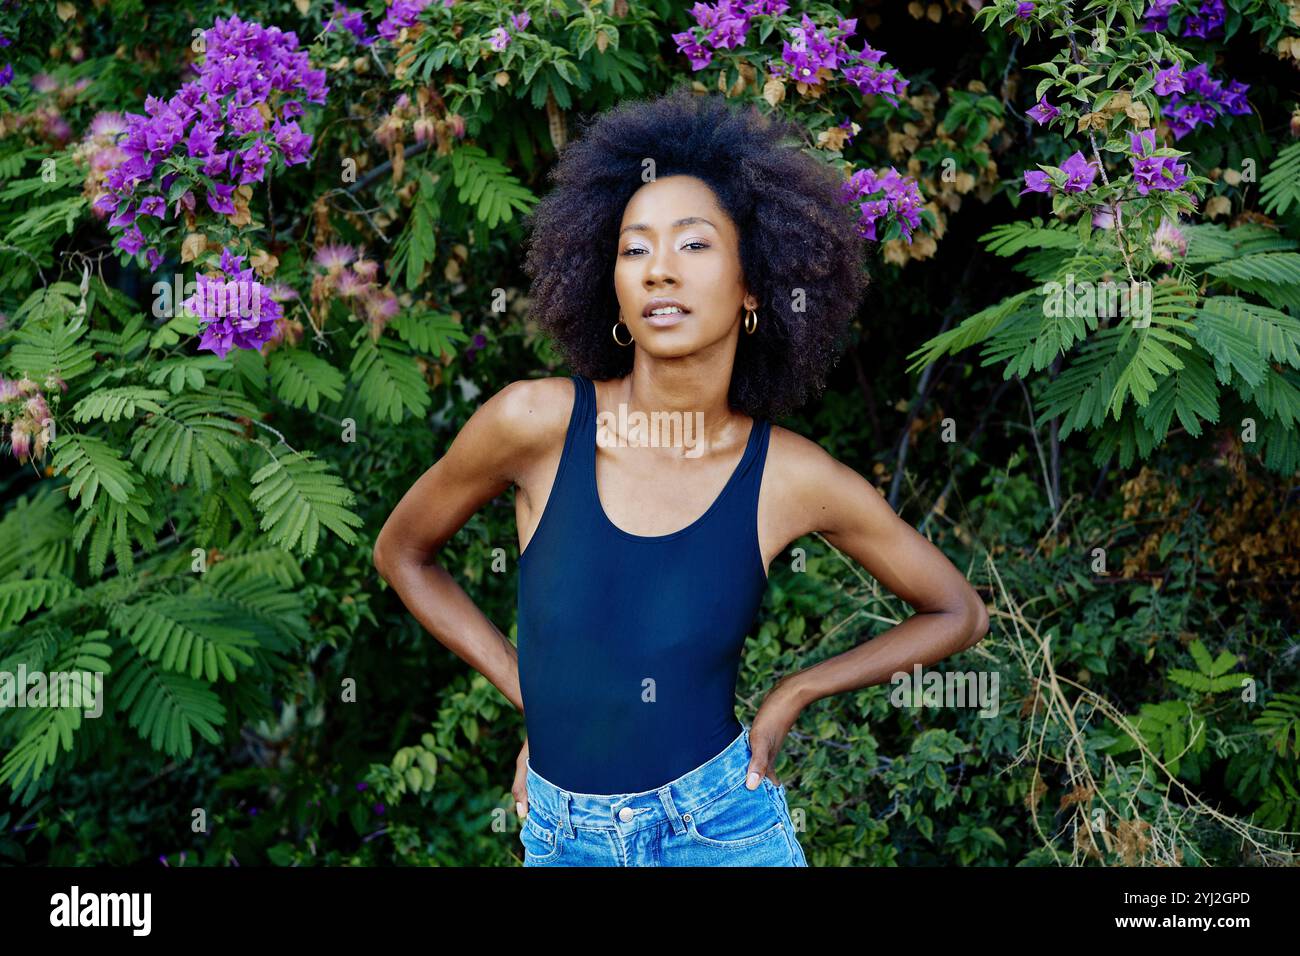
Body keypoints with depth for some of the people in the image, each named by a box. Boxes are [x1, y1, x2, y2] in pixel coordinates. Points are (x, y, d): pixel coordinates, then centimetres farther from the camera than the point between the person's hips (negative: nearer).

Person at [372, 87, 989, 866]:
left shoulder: (794, 477, -12)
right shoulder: (536, 422, -14)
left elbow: (959, 613, 3)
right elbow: (402, 554, 4)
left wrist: (794, 694, -2)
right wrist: (526, 690, 3)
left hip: (723, 828, -1)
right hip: (563, 839, 1)